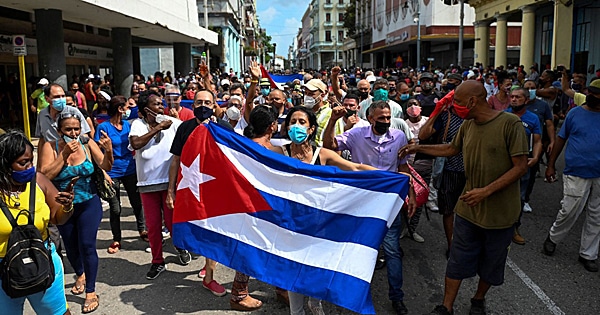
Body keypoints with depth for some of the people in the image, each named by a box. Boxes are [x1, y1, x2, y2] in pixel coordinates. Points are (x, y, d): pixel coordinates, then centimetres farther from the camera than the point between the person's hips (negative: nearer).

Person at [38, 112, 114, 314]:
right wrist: (65, 154, -27)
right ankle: (80, 274, 48)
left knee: (87, 245, -9)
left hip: (89, 204, -2)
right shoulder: (50, 147, -12)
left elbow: (105, 167, -12)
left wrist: (108, 151, -31)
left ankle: (91, 292, 5)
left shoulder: (87, 143, -11)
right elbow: (45, 175, -21)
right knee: (71, 246, 18)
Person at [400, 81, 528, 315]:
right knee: (457, 260, 8)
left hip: (500, 212, -4)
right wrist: (417, 148, 20)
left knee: (491, 263, 15)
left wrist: (486, 191, -24)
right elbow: (452, 149, 21)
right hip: (468, 208, 4)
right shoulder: (467, 125, 2)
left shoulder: (510, 124, -17)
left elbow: (520, 167, -18)